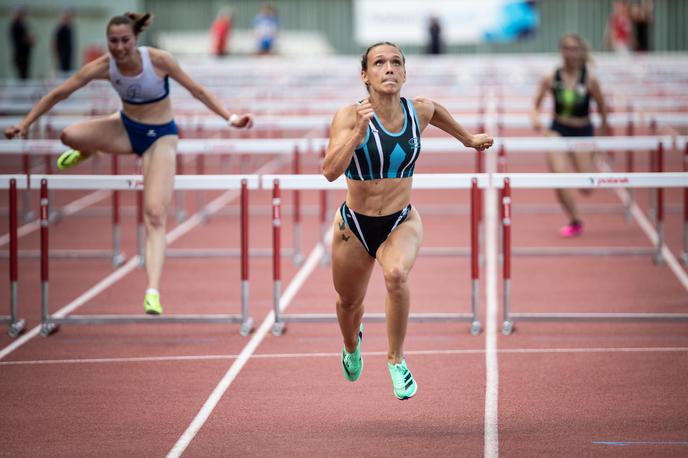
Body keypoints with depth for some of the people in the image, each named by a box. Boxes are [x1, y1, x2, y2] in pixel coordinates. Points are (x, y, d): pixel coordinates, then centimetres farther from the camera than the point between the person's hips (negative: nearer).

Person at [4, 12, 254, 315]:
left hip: (160, 136, -3)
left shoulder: (159, 60, -21)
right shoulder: (103, 67, -14)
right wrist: (24, 125, -7)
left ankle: (153, 293, -23)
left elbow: (197, 91, -11)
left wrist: (231, 118, -17)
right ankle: (86, 153, 16)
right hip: (126, 129, 3)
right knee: (70, 136, -25)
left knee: (155, 215, -17)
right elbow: (58, 94, -6)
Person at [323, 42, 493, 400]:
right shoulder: (349, 116, -18)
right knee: (349, 302, 19)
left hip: (401, 223, 0)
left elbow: (436, 112, 18)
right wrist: (359, 133, -39)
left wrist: (467, 138, 31)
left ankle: (396, 359, -14)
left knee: (396, 275, -33)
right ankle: (352, 345, 57)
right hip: (355, 225, 0)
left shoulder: (419, 111, -8)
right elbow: (330, 171, -30)